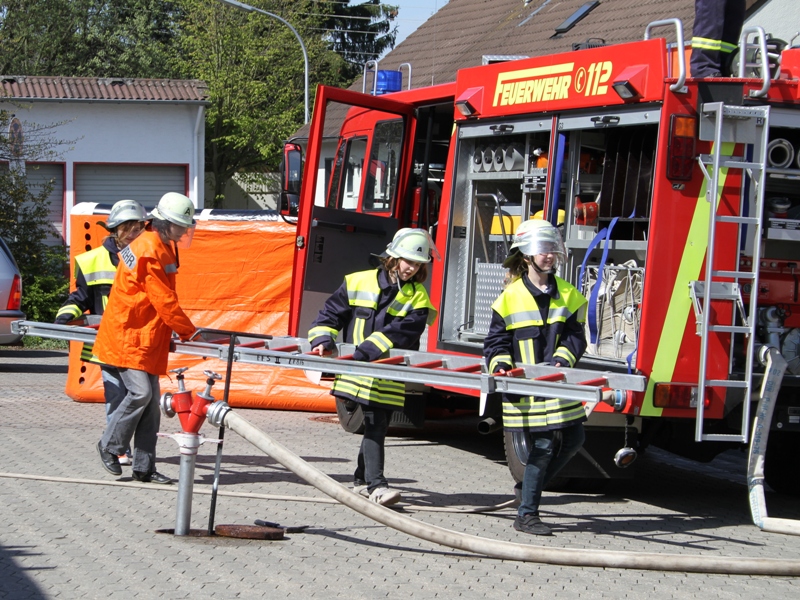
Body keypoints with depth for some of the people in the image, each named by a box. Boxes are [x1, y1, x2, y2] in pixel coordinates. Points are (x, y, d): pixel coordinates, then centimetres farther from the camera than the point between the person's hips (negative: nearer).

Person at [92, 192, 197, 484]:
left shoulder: (163, 247, 15)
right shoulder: (150, 252, -17)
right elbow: (164, 301, -18)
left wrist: (180, 329, 15)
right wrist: (188, 331, -10)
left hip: (146, 337, 10)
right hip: (127, 336, -10)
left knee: (151, 401, 5)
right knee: (140, 392, -15)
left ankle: (144, 467, 6)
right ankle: (110, 446, 5)